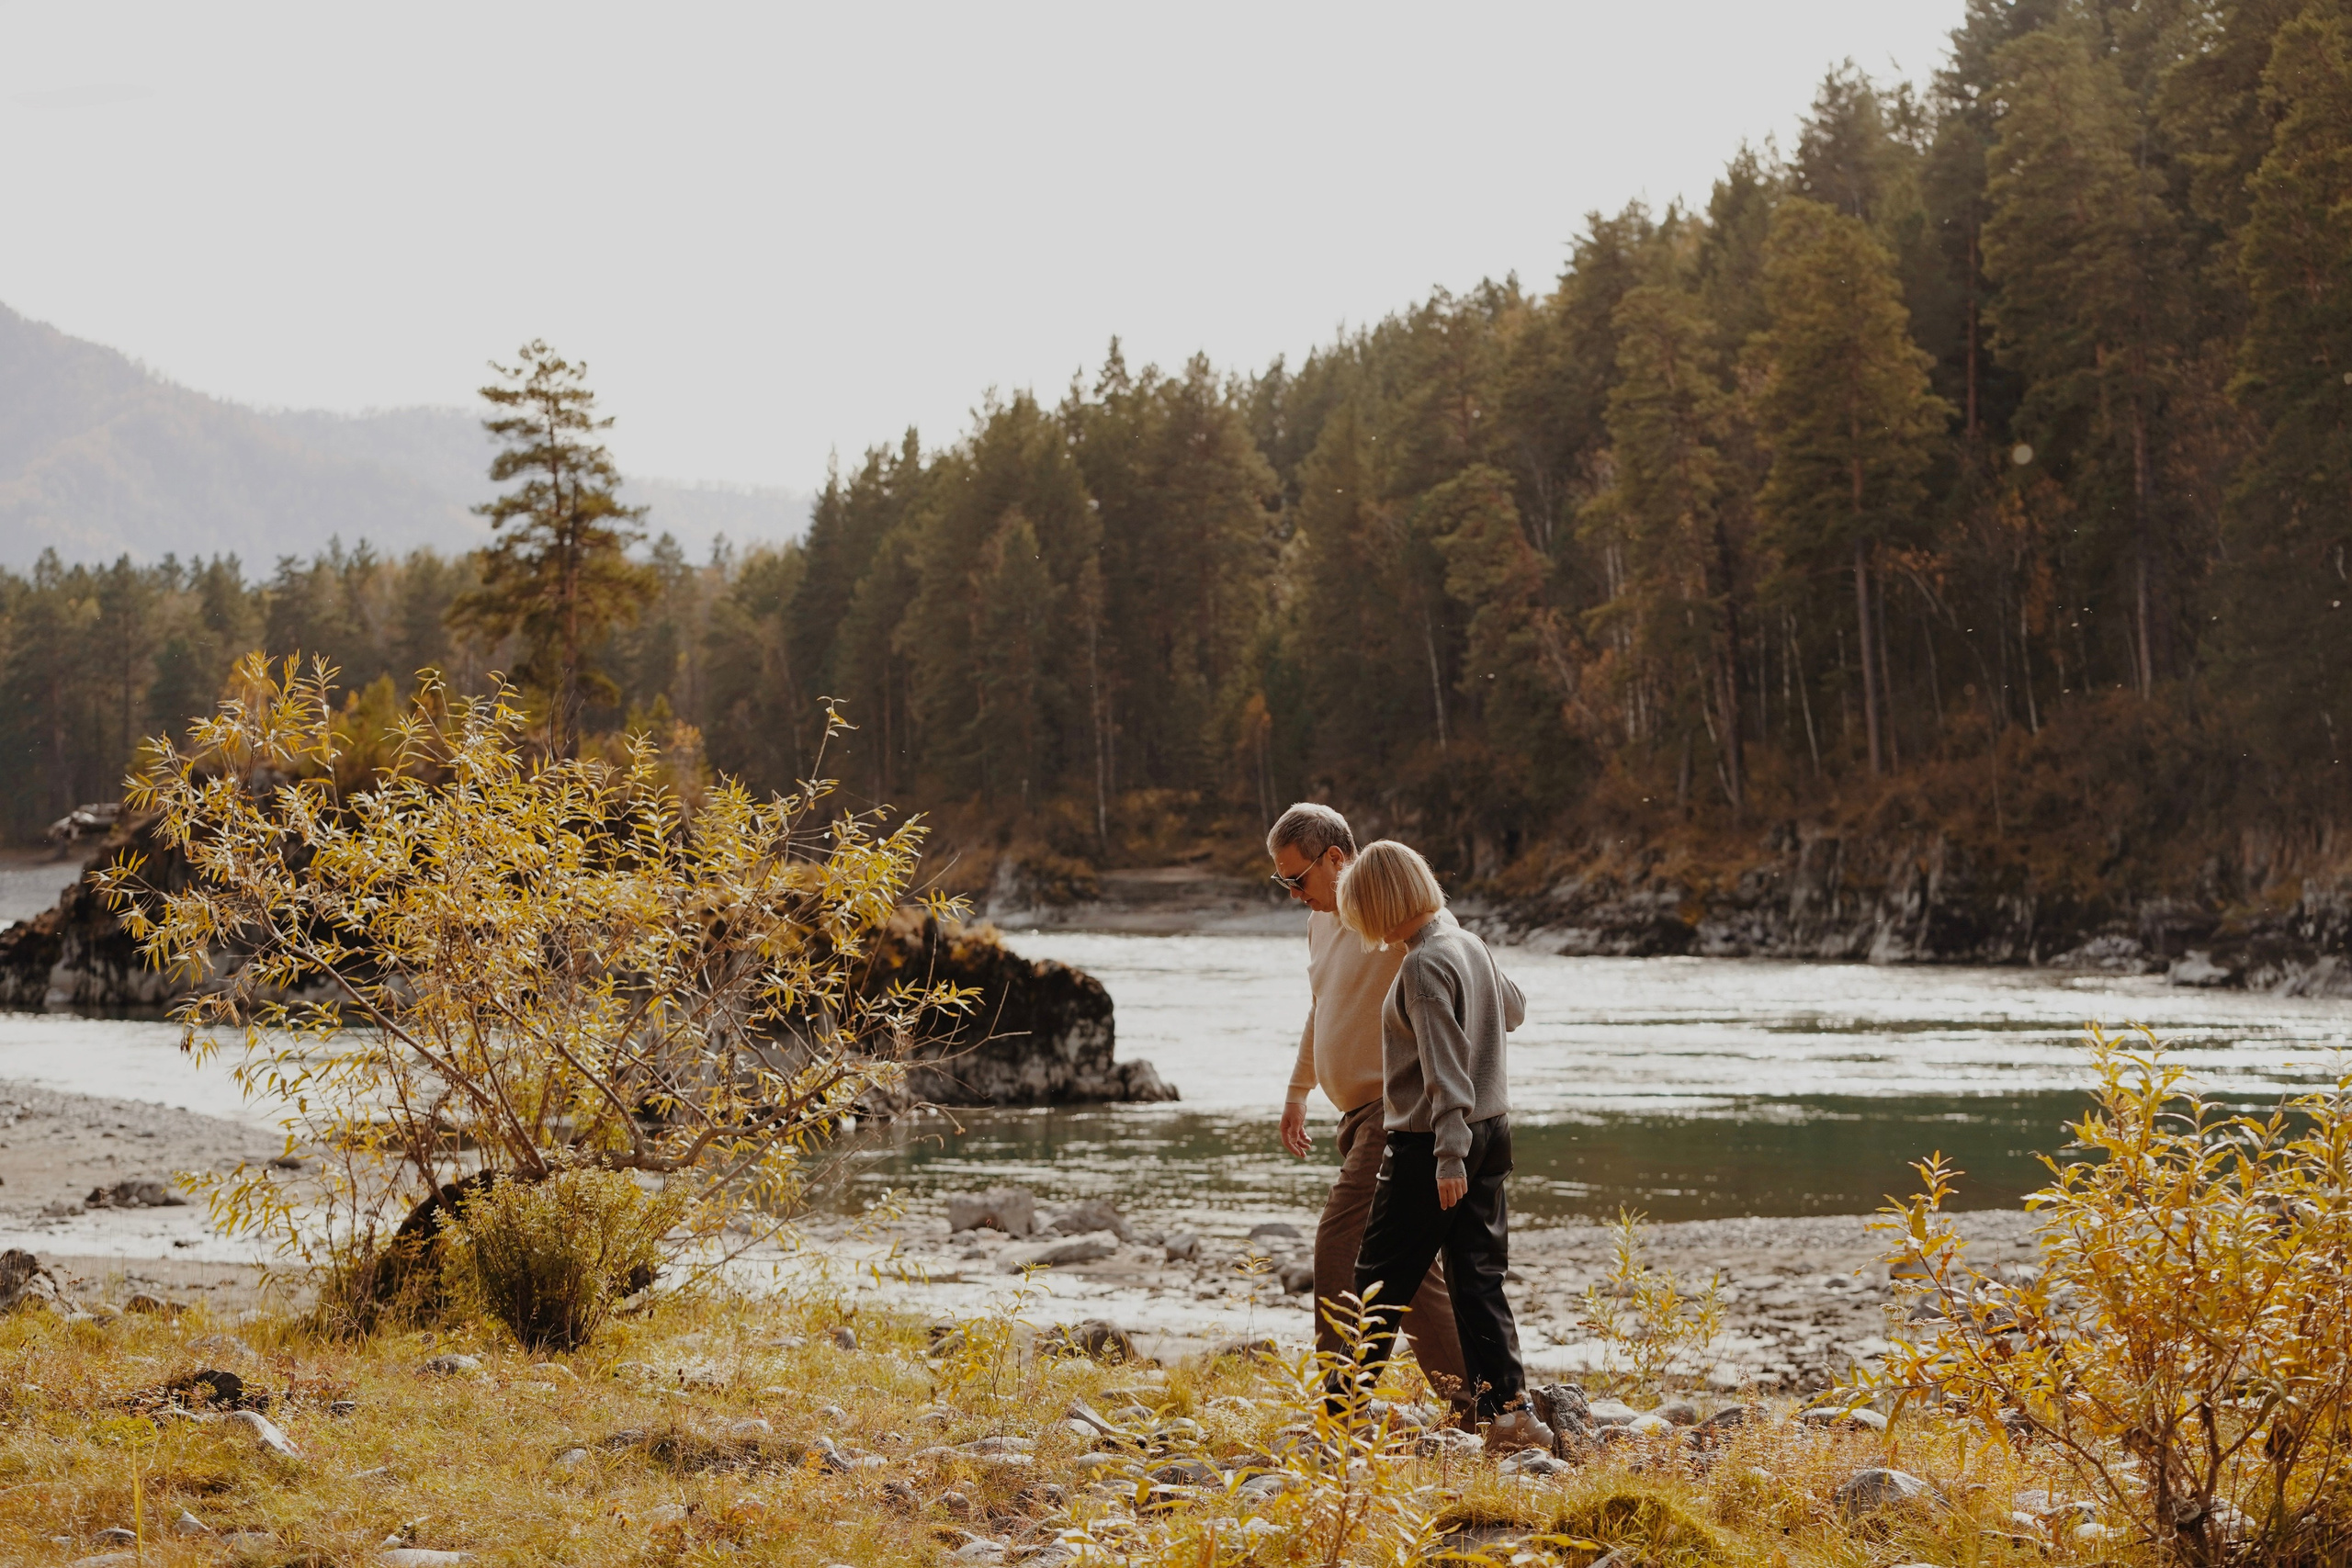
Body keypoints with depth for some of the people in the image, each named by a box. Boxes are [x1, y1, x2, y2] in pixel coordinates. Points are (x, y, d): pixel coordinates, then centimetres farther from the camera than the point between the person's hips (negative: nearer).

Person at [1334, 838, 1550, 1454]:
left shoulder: (1422, 965, -17)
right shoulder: (1470, 944, 8)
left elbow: (1444, 1068, -22)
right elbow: (1514, 1009, 27)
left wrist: (1448, 1154, -24)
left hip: (1430, 1143, -8)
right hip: (1492, 1129, 8)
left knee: (1381, 1277, 3)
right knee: (1479, 1275, 8)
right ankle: (1508, 1409, 2)